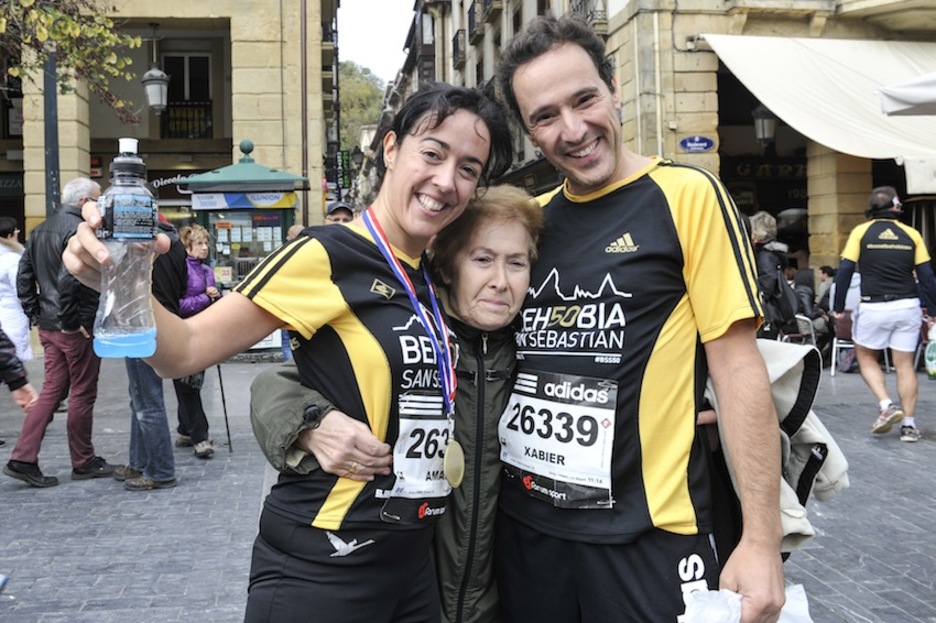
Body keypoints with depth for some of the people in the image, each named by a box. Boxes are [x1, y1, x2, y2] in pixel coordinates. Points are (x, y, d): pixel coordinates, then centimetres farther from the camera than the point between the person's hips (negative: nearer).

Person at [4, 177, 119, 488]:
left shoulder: (40, 231, 13)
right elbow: (68, 279, -25)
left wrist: (36, 314, 14)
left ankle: (23, 459, 9)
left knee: (52, 391, 13)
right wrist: (72, 320, -17)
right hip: (79, 330, -8)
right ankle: (84, 463, 15)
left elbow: (23, 278, 13)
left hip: (48, 327, 8)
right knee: (82, 394, 4)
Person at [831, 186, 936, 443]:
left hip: (874, 307, -2)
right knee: (905, 365, 8)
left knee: (866, 358, 16)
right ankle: (908, 424, 8)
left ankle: (887, 405, -1)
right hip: (908, 306, 2)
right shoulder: (912, 234, 6)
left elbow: (844, 271, -5)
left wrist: (838, 308, 1)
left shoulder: (861, 232, 1)